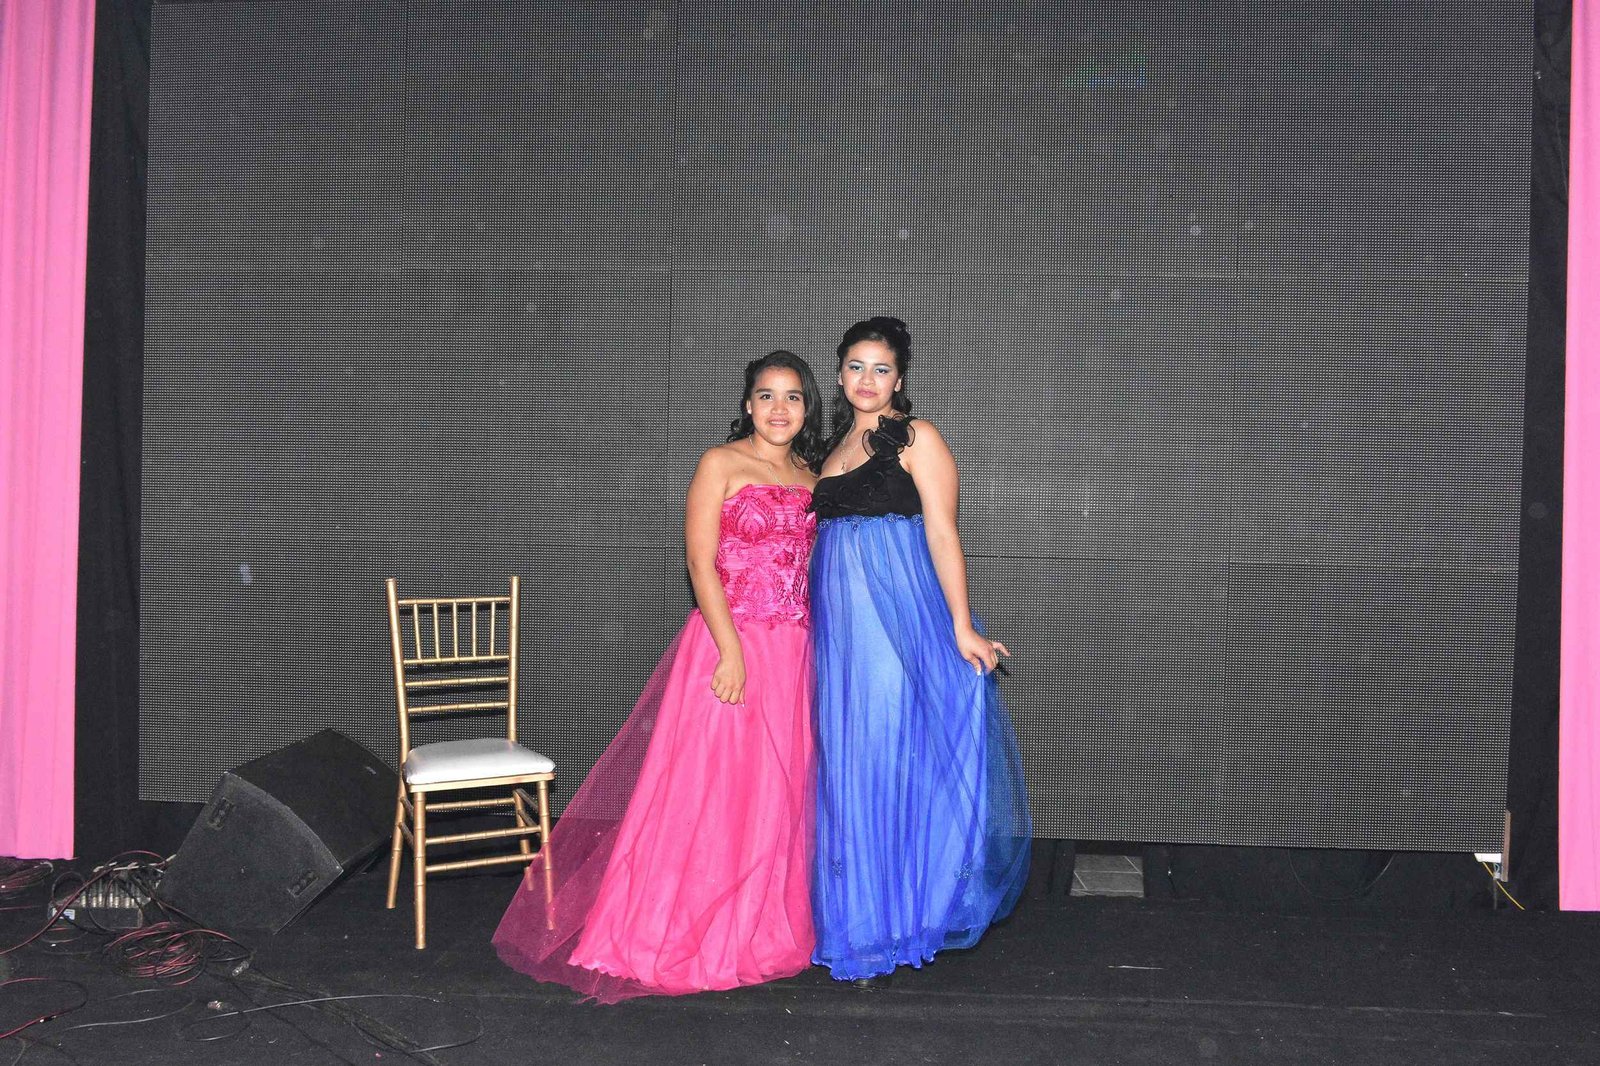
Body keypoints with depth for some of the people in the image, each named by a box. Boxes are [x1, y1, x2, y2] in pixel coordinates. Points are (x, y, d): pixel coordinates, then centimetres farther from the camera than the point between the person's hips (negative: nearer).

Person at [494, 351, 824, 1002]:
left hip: (796, 653, 6)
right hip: (730, 643, -5)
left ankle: (764, 926, 26)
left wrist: (814, 647, 9)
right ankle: (686, 932, 12)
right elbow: (702, 563, -11)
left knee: (778, 793, 11)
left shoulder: (810, 479, 13)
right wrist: (732, 650, -18)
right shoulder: (721, 464, -4)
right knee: (712, 788, -1)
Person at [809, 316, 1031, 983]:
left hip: (900, 618, -6)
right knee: (847, 765, 8)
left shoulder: (917, 439, -2)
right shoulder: (834, 447, 17)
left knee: (890, 760, -3)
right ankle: (856, 918, 20)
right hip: (839, 624, 6)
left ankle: (884, 928, 8)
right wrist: (816, 622, 14)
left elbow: (942, 534, -8)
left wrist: (961, 627, -15)